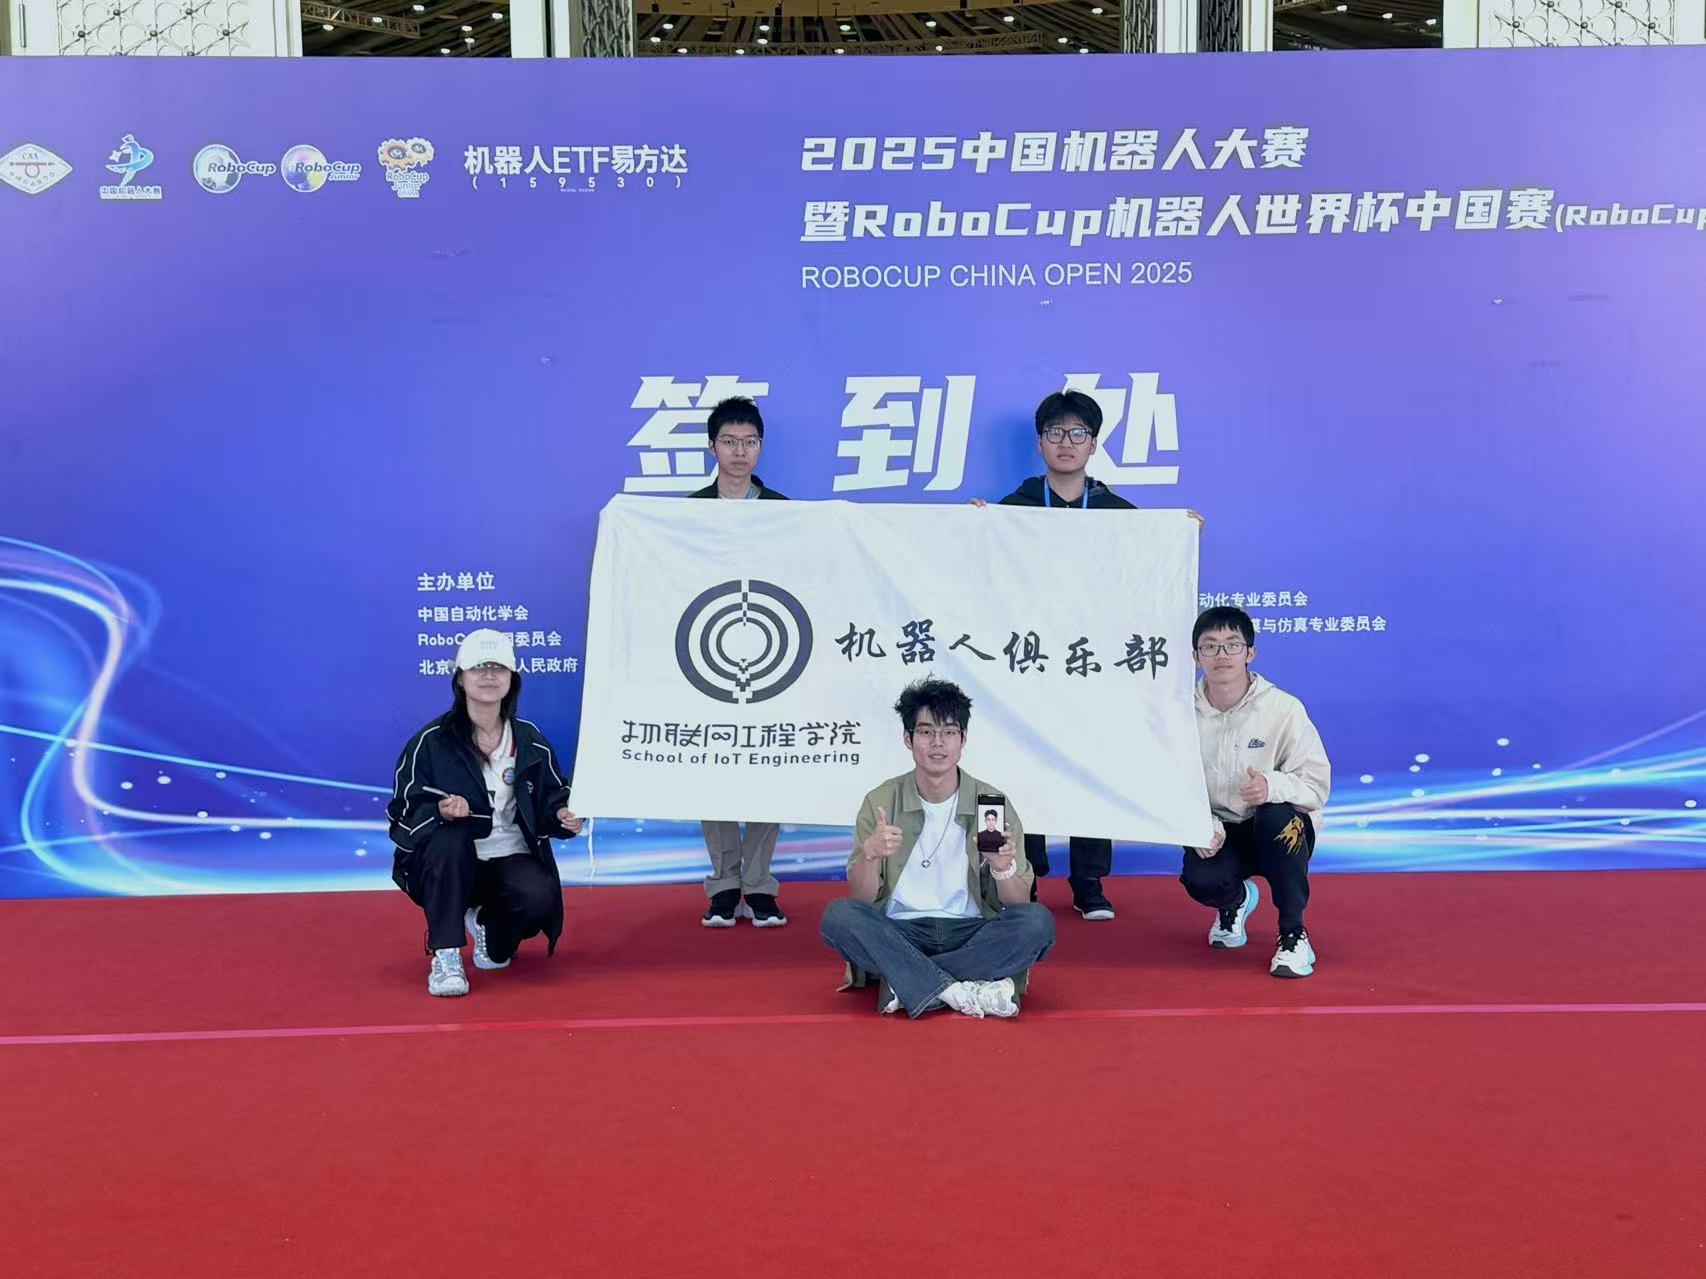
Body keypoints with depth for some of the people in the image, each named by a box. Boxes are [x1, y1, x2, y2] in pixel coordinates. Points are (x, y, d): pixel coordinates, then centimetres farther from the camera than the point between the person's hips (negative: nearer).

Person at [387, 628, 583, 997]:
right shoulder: (431, 742, -6)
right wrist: (440, 811, -28)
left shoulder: (530, 741, 4)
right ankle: (445, 957, -23)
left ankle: (487, 924, 10)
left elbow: (551, 798, 10)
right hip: (446, 864, -2)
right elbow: (403, 810, -7)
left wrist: (563, 815, -13)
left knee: (539, 897, -30)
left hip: (511, 859, 2)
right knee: (449, 838, -37)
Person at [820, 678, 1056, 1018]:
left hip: (972, 934, 1)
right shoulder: (881, 802, 1)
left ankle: (907, 985, -24)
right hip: (899, 934, 0)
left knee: (1037, 920, -26)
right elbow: (861, 901, -3)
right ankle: (959, 992, -30)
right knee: (839, 915, -28)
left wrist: (1003, 868, -22)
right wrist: (869, 854, -23)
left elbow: (1018, 904, 0)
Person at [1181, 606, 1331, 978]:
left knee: (1277, 813, -37)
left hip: (1282, 834, -1)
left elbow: (1317, 784, -15)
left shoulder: (1284, 708, -13)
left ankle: (1293, 934, -16)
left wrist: (1272, 786, -36)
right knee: (1200, 880, -30)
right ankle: (1235, 900, 14)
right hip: (1219, 834, 1)